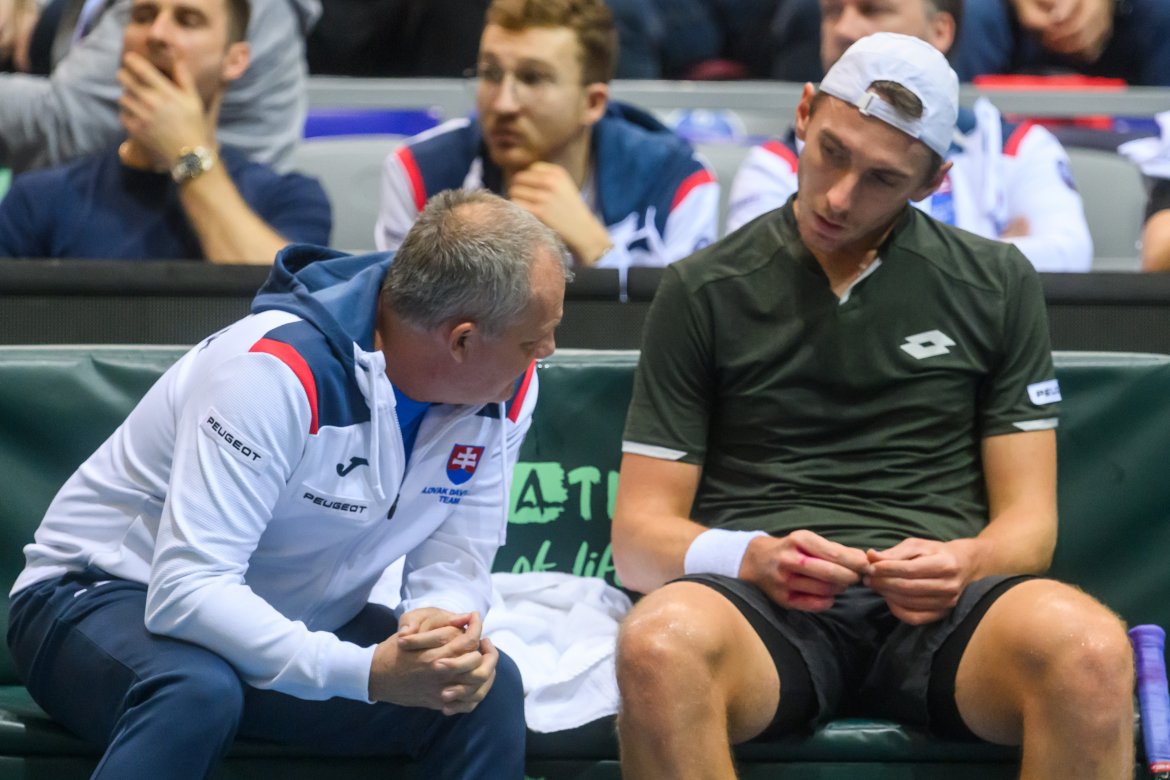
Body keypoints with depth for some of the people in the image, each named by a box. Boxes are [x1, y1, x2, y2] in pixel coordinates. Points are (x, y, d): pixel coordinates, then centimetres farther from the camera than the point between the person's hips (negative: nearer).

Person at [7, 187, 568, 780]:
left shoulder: (507, 390, -10)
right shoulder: (278, 371, -31)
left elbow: (453, 557, -6)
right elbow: (186, 589, -36)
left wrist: (441, 619, -32)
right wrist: (367, 673, -45)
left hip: (300, 623, 6)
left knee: (487, 688, -18)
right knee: (197, 690, -39)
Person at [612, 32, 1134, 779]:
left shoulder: (998, 284, 16)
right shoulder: (705, 290, 12)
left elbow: (1028, 520, 14)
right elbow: (640, 534, 9)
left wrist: (964, 563, -11)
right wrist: (752, 559, -14)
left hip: (933, 607, 1)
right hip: (765, 604, 0)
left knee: (1088, 648, -36)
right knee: (660, 644, -39)